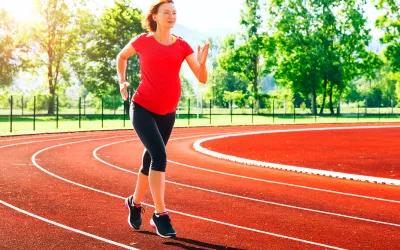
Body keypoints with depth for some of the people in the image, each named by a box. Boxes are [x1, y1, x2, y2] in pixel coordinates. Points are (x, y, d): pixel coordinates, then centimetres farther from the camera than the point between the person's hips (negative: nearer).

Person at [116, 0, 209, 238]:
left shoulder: (182, 45, 2)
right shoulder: (143, 41, -3)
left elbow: (202, 79, -2)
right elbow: (122, 56, 17)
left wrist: (202, 63, -21)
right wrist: (122, 81, 7)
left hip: (167, 113, 4)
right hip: (142, 109, -4)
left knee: (150, 160, 15)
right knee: (159, 155, -21)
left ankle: (135, 203, 39)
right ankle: (160, 214, -15)